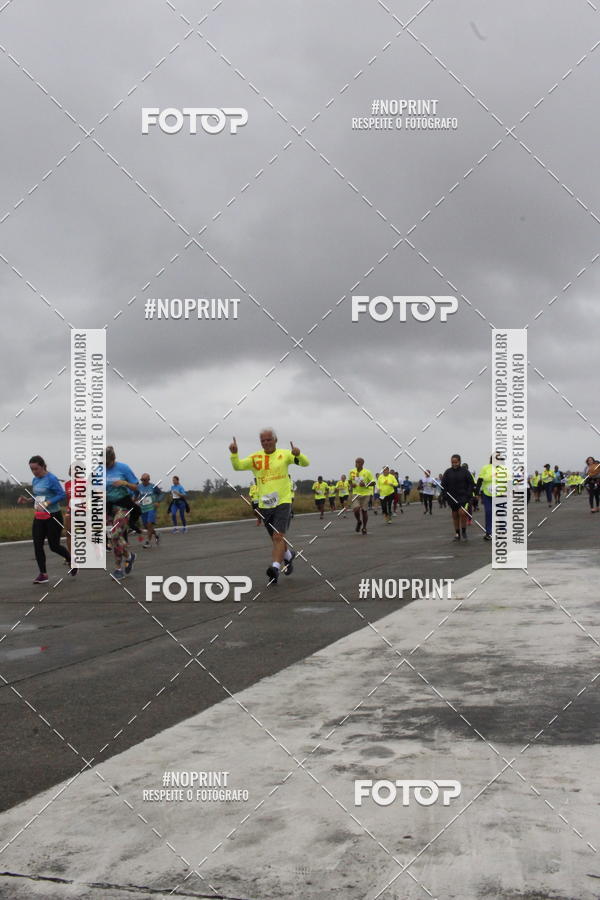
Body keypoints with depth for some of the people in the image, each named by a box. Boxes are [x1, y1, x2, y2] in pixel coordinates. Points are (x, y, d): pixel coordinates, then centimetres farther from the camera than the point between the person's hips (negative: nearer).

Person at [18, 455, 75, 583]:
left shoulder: (51, 479, -14)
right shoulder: (35, 480, 8)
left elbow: (62, 495, -18)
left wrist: (46, 503, -26)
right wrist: (27, 500, 1)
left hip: (53, 517, -7)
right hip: (39, 517, 7)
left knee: (54, 546, 1)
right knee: (37, 544, -2)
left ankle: (71, 560, 29)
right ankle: (43, 574, 4)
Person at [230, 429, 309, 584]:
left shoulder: (284, 454, 1)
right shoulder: (255, 458, 5)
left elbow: (305, 463, -2)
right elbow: (237, 466, -3)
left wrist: (298, 454, -24)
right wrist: (234, 453, -23)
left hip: (283, 502, -3)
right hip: (264, 505, 4)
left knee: (278, 536, -19)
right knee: (276, 539, 16)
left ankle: (275, 568, -25)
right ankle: (289, 555, 44)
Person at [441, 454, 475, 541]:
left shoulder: (465, 471, 0)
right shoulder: (448, 472, 4)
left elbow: (471, 484, 2)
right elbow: (443, 485, 6)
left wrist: (469, 494, -8)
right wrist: (446, 496, -3)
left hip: (463, 496, -3)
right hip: (452, 497, 3)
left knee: (462, 512, -19)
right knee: (455, 515, 6)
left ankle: (463, 531, -1)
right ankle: (457, 534, 16)